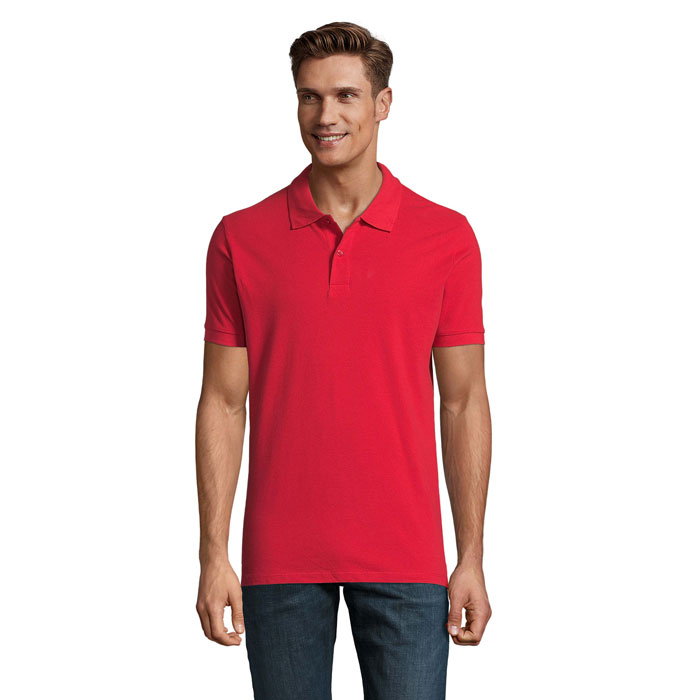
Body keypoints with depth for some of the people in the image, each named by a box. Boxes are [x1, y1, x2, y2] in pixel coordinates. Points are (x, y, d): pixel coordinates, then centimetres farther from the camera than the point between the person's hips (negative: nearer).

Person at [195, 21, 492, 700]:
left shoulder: (447, 237, 1)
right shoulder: (241, 238, 2)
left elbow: (463, 402, 3)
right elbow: (223, 402, 3)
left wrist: (472, 559, 0)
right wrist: (213, 555, -3)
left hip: (404, 559, 0)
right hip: (280, 560, 0)